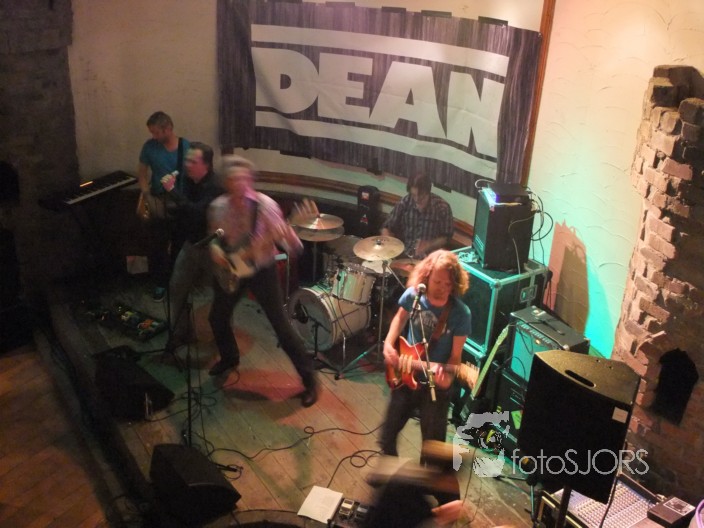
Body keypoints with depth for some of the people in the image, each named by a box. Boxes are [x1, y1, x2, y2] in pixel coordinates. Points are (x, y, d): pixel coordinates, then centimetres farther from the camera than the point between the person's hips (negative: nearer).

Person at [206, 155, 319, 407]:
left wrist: (289, 239, -47)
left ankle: (309, 378, 6)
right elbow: (213, 237, 10)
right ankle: (229, 357, 49)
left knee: (281, 325, -7)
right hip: (231, 268, 5)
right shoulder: (218, 207, -6)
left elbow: (286, 238, -23)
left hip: (261, 269, -5)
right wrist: (216, 251, -11)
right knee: (217, 317, 18)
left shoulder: (265, 205, -20)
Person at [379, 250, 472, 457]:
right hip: (405, 376, 4)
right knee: (388, 435, 21)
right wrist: (388, 344, -5)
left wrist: (447, 376, -35)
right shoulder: (412, 295, -14)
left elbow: (456, 356, -15)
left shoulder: (461, 314, -23)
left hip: (435, 385, -3)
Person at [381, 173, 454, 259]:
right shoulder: (405, 203, -8)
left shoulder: (442, 207, -13)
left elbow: (446, 237, -4)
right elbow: (387, 227, 2)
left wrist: (428, 245, -20)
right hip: (404, 253, 3)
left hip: (429, 256, -2)